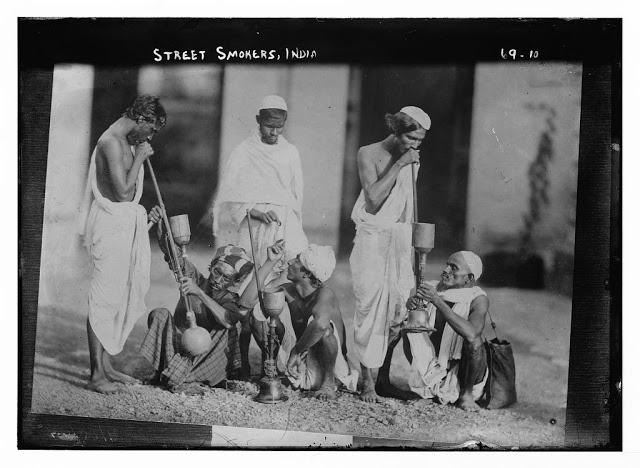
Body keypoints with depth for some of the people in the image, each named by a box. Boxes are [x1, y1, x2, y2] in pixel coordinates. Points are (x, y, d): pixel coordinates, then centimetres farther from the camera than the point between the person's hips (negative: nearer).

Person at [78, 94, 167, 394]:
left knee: (117, 296, 13)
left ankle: (105, 365, 21)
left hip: (126, 223, 10)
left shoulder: (127, 142, 16)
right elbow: (123, 191, -21)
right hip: (109, 223, -10)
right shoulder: (111, 142, -15)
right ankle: (96, 375, -1)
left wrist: (143, 216, 14)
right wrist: (139, 158, -12)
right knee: (104, 298, -7)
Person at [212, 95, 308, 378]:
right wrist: (254, 211, -16)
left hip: (284, 227, 3)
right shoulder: (243, 153, 4)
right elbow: (228, 198, -2)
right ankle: (243, 363, 5)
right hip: (252, 230, -3)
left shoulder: (290, 153, 14)